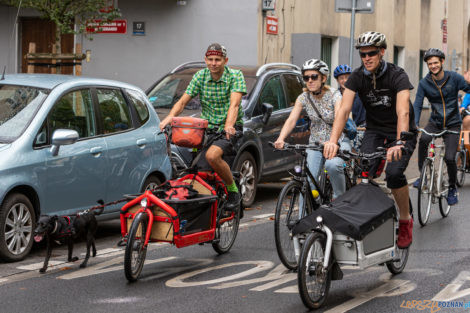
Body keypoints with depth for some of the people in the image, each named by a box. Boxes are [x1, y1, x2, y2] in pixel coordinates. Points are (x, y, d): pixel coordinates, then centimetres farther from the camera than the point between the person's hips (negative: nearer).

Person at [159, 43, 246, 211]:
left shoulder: (235, 76, -6)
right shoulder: (200, 76, 4)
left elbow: (234, 104, -21)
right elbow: (183, 101, 0)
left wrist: (228, 126, -39)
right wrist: (170, 117, -20)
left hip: (228, 129, -5)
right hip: (206, 127, 5)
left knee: (212, 155, -32)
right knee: (201, 170, -7)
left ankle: (233, 190, -12)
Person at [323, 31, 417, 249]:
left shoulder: (397, 76, -23)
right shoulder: (357, 77, -12)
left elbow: (403, 112, -36)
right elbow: (344, 110, -21)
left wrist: (399, 144, -51)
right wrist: (333, 141, -37)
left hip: (402, 132, -3)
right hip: (375, 130, 4)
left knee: (394, 173, -25)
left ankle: (405, 221, -4)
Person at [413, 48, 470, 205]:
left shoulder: (454, 78, -8)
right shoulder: (424, 83, -6)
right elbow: (417, 105, -9)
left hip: (453, 123, -1)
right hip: (435, 122, 1)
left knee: (449, 158, -13)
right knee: (423, 139, -32)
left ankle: (452, 188, 13)